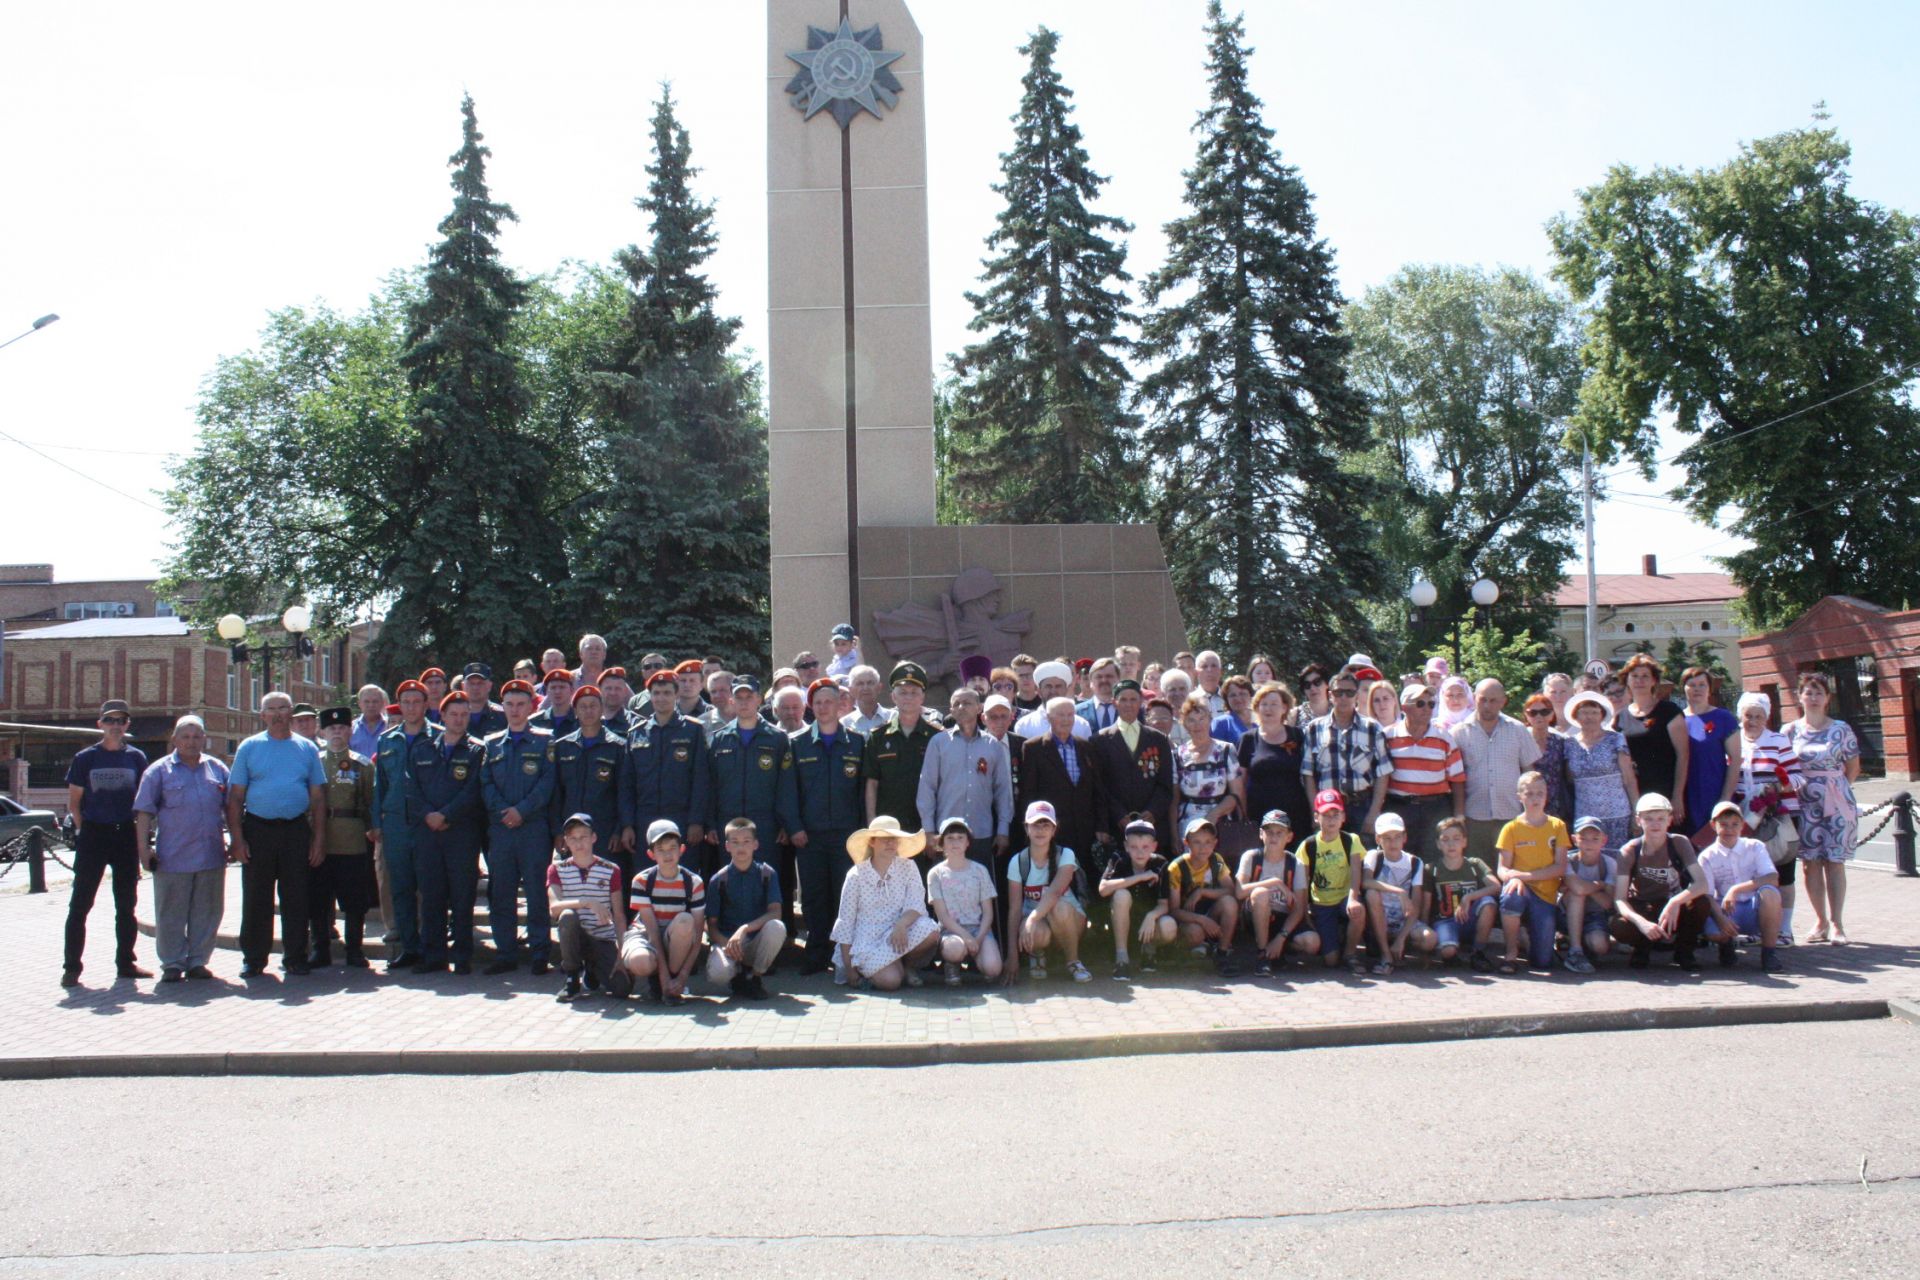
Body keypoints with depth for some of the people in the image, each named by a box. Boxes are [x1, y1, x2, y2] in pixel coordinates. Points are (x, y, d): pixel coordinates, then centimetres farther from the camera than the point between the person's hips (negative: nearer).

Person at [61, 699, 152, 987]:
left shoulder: (137, 758, 6)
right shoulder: (86, 758, 1)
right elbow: (73, 802, 4)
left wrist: (140, 834, 4)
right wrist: (84, 831, -2)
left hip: (126, 835, 2)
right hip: (93, 835, -2)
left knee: (126, 903, 8)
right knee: (80, 903, -2)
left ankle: (125, 962, 17)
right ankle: (71, 966, 3)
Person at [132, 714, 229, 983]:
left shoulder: (217, 769, 12)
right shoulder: (159, 771, 3)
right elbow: (144, 812, 0)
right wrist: (143, 849, -7)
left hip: (212, 855, 3)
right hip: (172, 857, -3)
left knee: (207, 912, 7)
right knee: (171, 914, 3)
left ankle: (197, 961, 16)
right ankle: (173, 964, 12)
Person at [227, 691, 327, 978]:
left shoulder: (307, 749, 9)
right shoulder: (249, 747, 5)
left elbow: (318, 797, 9)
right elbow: (235, 796, 3)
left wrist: (319, 838, 1)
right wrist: (237, 838, -6)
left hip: (296, 830, 1)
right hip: (258, 829, -1)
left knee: (296, 898, 4)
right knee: (256, 898, 3)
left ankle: (295, 957, 13)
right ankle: (253, 959, 13)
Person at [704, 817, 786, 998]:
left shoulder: (766, 874, -1)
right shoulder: (719, 879, -2)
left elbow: (775, 913, -11)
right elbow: (711, 924, -1)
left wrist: (745, 929, -25)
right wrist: (726, 943, -21)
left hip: (757, 942, 1)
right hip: (725, 939, -1)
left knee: (777, 928, -33)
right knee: (717, 973, -35)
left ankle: (755, 977, -6)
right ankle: (739, 975, 5)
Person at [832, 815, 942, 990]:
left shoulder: (908, 867, 2)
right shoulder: (856, 875, -3)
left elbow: (916, 905, -10)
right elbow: (845, 922, -1)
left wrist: (901, 925, -33)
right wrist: (848, 968, -3)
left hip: (899, 934, 3)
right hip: (868, 941, -2)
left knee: (930, 930, -28)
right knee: (890, 980, -28)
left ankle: (909, 966, 2)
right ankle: (867, 969, 7)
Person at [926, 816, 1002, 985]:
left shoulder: (979, 871, 7)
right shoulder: (936, 874, 2)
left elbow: (988, 912, 5)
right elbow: (942, 915, -4)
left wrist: (978, 939, -12)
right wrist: (966, 937, -18)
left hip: (979, 928, 2)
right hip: (951, 930, -1)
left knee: (992, 970, -27)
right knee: (956, 948, -39)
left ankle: (975, 960, 8)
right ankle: (951, 964, -2)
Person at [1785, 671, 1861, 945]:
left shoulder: (1841, 729, 2)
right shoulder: (1791, 731, 5)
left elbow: (1853, 767, 9)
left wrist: (1838, 789, 0)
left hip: (1836, 802, -1)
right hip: (1804, 803, 1)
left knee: (1834, 862, -2)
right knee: (1810, 863, 1)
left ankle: (1837, 924, 1)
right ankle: (1821, 921, 10)